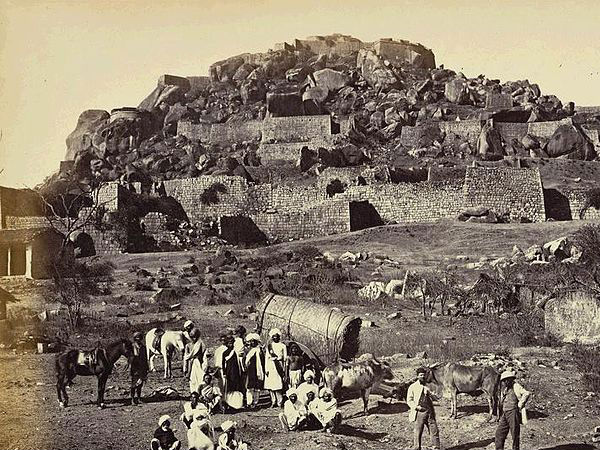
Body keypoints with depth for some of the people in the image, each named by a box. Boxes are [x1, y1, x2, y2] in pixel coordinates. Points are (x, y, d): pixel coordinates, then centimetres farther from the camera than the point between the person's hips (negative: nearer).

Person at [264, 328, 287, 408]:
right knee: (270, 385, -1)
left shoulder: (283, 346, 9)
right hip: (270, 366, 2)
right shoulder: (269, 346, 13)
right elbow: (266, 357, 11)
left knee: (279, 385, -11)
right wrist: (266, 369, 3)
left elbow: (285, 358, 8)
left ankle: (280, 402, -6)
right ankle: (273, 402, 7)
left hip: (279, 365, -2)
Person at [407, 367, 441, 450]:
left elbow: (435, 398, 10)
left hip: (430, 413, 4)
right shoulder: (413, 387, 4)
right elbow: (409, 400, 0)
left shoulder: (427, 387, 16)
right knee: (417, 432, -3)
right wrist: (416, 407, -15)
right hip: (419, 413, -4)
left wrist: (430, 393, -11)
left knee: (434, 430, 2)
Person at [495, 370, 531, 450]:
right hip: (504, 414, 8)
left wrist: (520, 405, -16)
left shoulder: (515, 386, -8)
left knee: (515, 434, 1)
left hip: (513, 413, -8)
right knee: (499, 433, 7)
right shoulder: (504, 389, 15)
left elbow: (527, 393, -22)